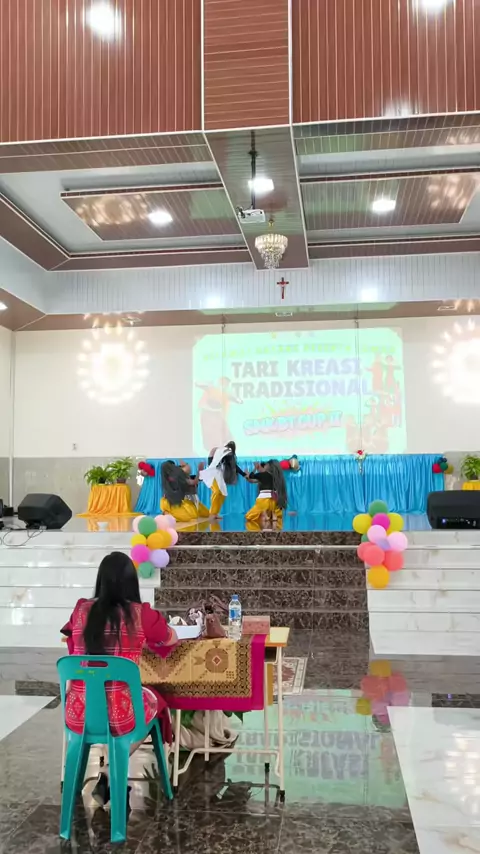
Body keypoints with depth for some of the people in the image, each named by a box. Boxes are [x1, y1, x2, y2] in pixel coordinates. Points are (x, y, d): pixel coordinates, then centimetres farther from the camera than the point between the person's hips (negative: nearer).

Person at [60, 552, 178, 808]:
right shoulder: (140, 613, -7)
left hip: (77, 716, 4)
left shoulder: (81, 610, 2)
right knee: (154, 700, 28)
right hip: (119, 715, -3)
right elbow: (172, 639, 12)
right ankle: (110, 776, 19)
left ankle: (109, 776, 28)